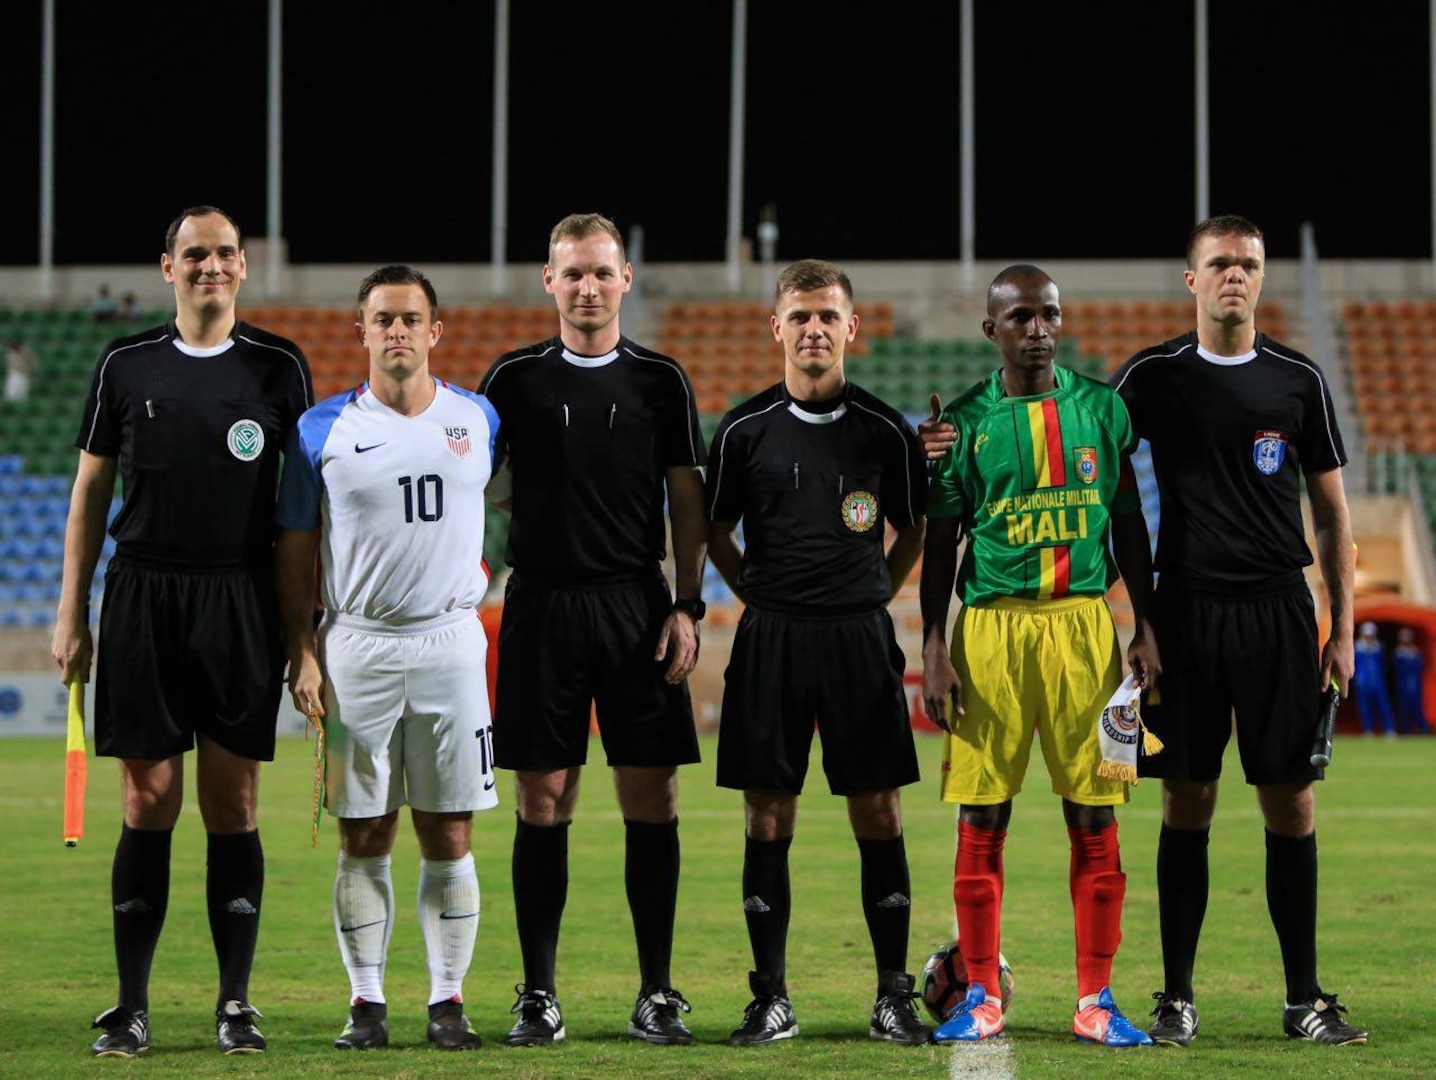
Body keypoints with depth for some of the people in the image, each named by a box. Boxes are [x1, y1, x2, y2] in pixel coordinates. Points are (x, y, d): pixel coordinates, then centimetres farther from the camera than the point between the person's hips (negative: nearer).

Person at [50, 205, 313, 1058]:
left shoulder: (279, 367, 6)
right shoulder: (127, 366, 8)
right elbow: (91, 493, 11)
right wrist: (72, 615, 5)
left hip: (243, 602, -1)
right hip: (144, 597, 1)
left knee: (234, 804, 0)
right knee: (148, 802, -1)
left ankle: (237, 1004, 7)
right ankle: (132, 1009, 4)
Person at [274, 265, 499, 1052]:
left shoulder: (478, 419, 5)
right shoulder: (323, 428, 1)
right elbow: (295, 551, 4)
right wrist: (302, 652, -3)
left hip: (451, 641, 1)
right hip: (356, 647, -1)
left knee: (449, 836, 1)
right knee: (363, 838, 1)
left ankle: (449, 1000, 7)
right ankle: (366, 1001, 8)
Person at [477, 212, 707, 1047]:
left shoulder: (660, 380, 7)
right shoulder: (517, 377, 6)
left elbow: (688, 504, 6)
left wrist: (686, 608, -2)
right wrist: (528, 494, -6)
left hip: (637, 604, 0)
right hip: (543, 604, 0)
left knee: (651, 800, -1)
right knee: (543, 802, 0)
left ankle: (658, 993, 6)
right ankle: (539, 996, 6)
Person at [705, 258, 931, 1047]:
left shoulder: (884, 431, 4)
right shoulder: (744, 429, 3)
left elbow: (911, 532, 15)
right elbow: (715, 531, 14)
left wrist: (870, 597, 7)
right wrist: (758, 593, 6)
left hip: (860, 637, 0)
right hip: (770, 638, 0)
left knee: (878, 815, 0)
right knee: (768, 817, 1)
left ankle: (893, 996, 7)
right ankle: (771, 1000, 7)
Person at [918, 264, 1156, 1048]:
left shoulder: (1102, 409, 7)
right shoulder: (964, 421, 3)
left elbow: (1128, 524, 12)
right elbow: (940, 543, 5)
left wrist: (1147, 627, 6)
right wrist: (933, 648, -2)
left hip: (1083, 622, 1)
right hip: (991, 625, -1)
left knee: (1094, 816, 1)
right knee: (981, 819, 1)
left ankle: (1095, 1002, 7)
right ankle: (982, 996, 10)